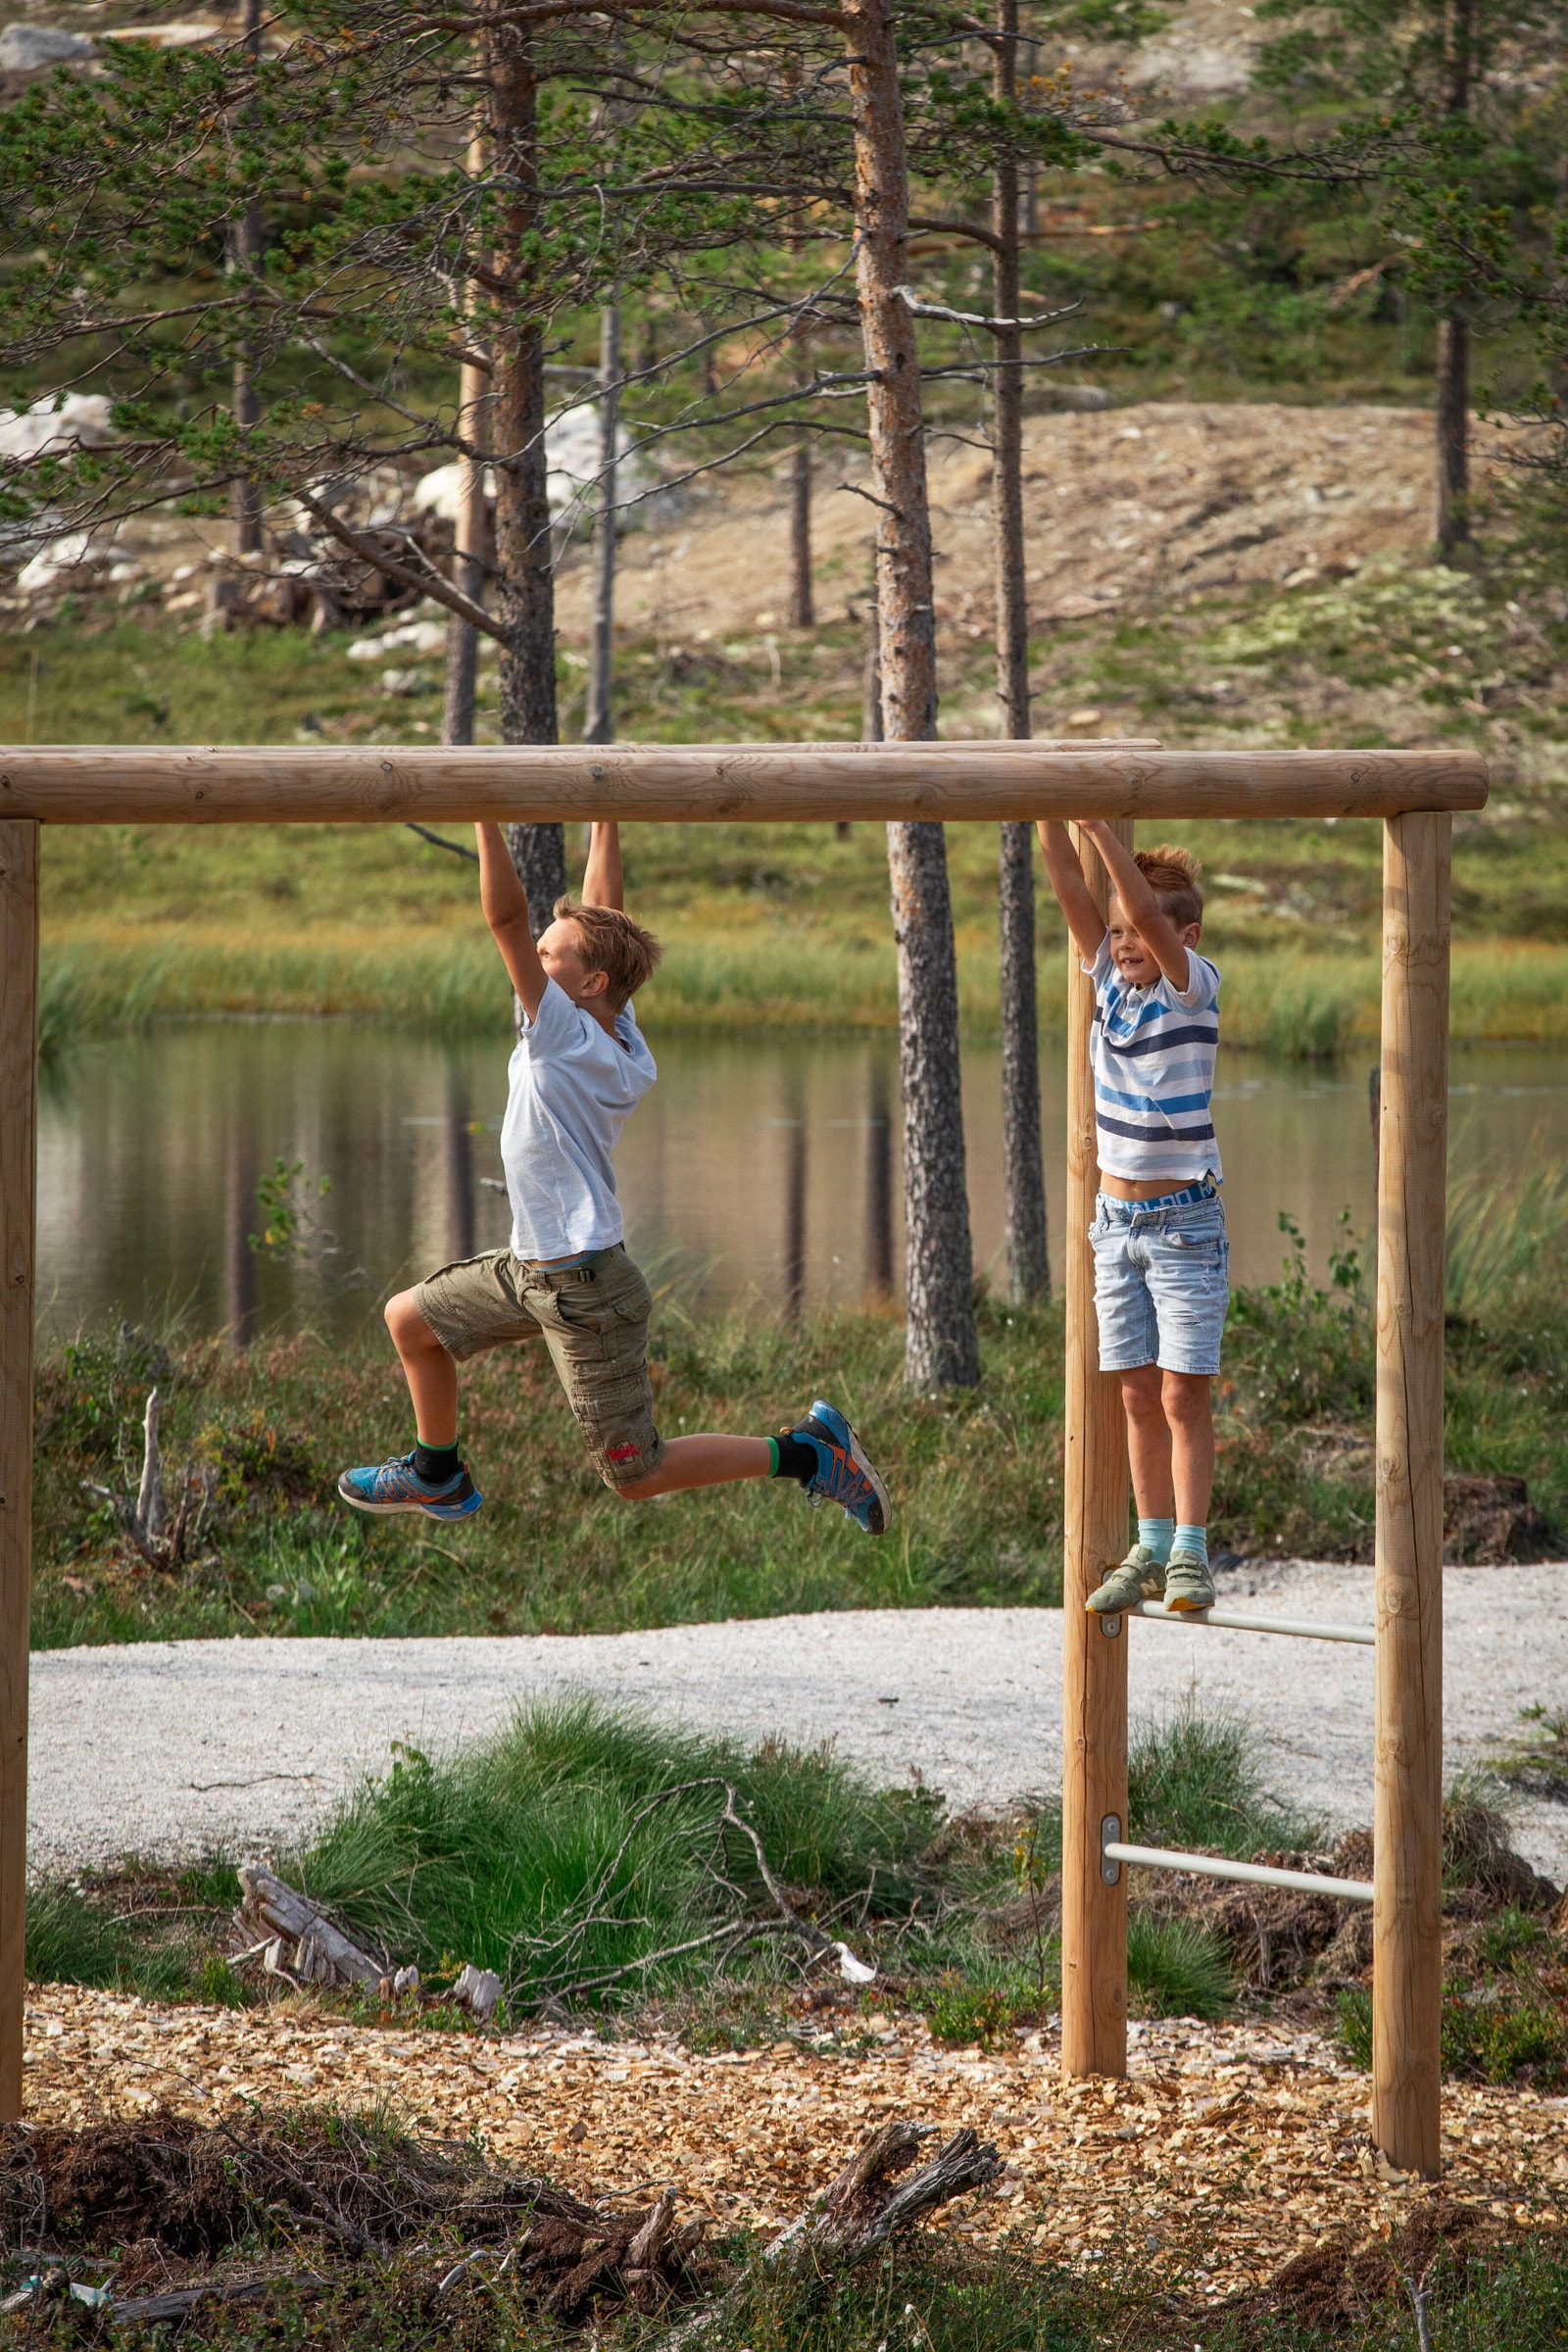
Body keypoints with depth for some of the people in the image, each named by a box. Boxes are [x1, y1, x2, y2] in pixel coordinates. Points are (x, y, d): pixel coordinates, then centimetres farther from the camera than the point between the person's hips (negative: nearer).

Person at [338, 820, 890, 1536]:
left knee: (636, 1474, -2)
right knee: (410, 1318, 20)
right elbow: (602, 911, 10)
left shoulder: (568, 1035, -21)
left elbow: (506, 918, -27)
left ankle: (809, 1453, 3)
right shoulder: (614, 1028, 0)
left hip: (584, 1289, -9)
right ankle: (437, 1476, 37)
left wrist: (485, 816, -28)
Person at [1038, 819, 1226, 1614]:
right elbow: (1072, 890, -6)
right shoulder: (1111, 980, 5)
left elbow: (1146, 908, -27)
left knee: (1183, 1395, -6)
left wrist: (1099, 821, -30)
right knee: (1138, 1396, 8)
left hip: (1186, 1225, -6)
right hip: (1116, 1221, 6)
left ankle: (1189, 1554, -4)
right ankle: (1151, 1549, 13)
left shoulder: (1193, 988, -10)